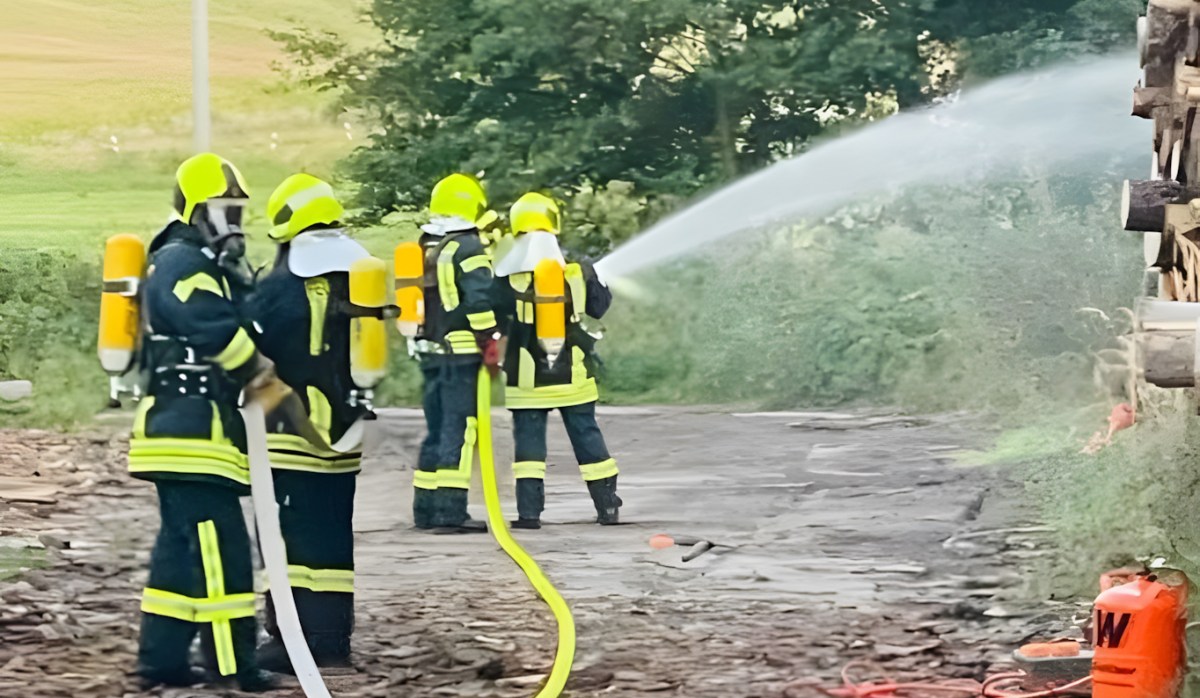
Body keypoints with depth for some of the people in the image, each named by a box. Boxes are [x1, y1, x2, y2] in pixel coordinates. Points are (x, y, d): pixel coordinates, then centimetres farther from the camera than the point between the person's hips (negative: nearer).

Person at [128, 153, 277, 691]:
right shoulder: (180, 263, -12)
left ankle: (161, 658, 16)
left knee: (183, 547, 13)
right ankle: (234, 664, -11)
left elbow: (242, 319, 18)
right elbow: (215, 328, -25)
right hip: (192, 431, -11)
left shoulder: (210, 266, 23)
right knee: (220, 550, -11)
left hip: (192, 432, 11)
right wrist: (257, 370, -14)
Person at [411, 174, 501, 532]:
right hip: (461, 352, -8)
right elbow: (479, 299, -19)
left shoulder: (424, 250, 15)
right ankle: (450, 511, -11)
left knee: (437, 430, 14)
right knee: (459, 430, -7)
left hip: (429, 351, 8)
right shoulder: (467, 249, -10)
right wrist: (489, 342, -14)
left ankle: (425, 509, 17)